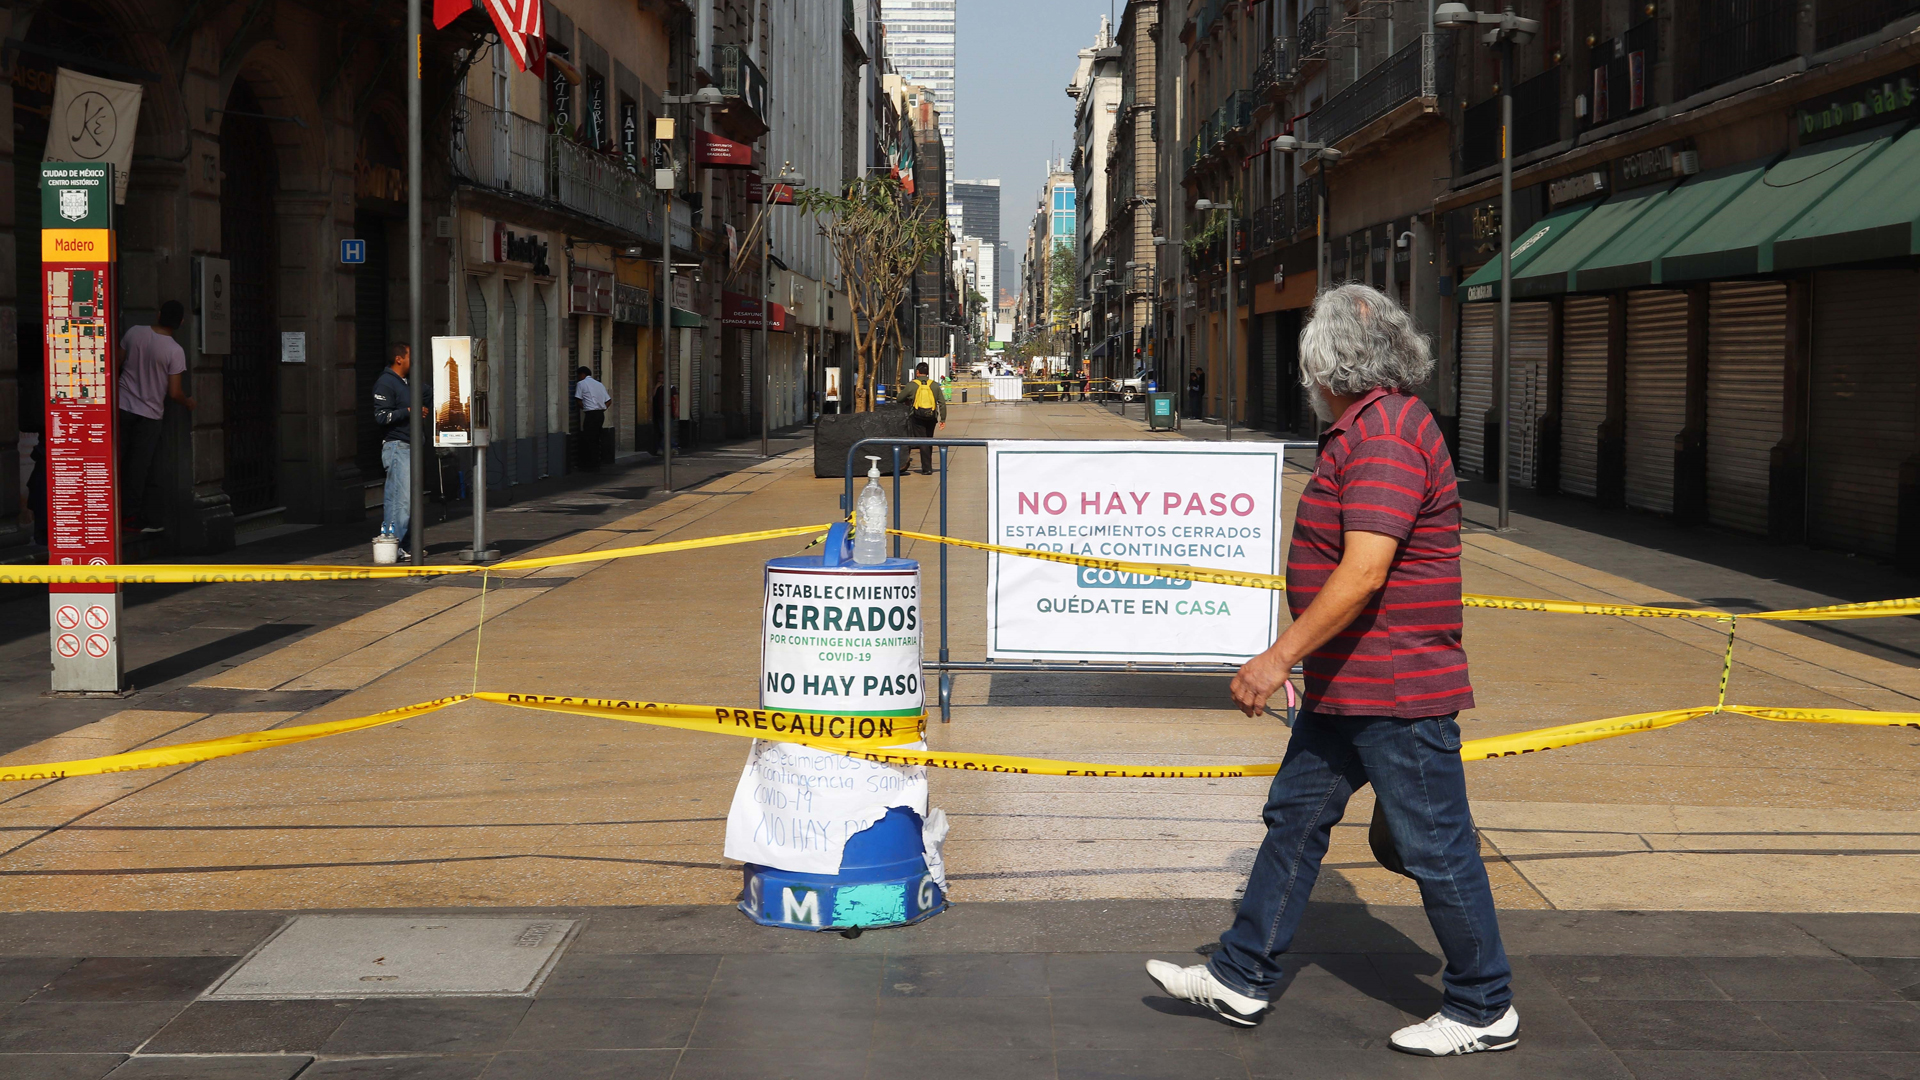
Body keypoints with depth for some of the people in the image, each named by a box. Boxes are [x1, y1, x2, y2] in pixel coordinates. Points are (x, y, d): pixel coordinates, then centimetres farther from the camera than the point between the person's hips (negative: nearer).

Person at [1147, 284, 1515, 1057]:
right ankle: (1241, 978, 22)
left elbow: (1363, 572, -28)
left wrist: (1280, 657, -27)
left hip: (1396, 691, -11)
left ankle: (1483, 1009, 15)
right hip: (1348, 686, 11)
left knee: (1435, 846, 1)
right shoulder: (1368, 429, 14)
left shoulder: (1385, 438, -21)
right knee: (1295, 815, 13)